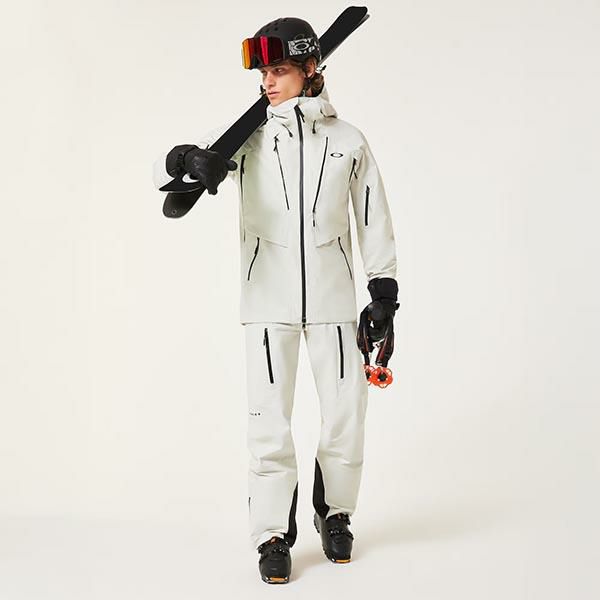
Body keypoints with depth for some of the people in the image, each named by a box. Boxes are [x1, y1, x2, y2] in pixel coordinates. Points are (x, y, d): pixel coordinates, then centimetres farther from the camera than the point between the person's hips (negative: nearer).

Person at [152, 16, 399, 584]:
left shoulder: (347, 140, 6)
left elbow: (374, 220, 11)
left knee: (346, 414, 4)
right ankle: (273, 535, 11)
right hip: (267, 297, -1)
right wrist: (188, 159, -30)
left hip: (332, 296, 1)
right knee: (269, 418, -3)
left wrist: (383, 289, 6)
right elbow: (166, 168, -6)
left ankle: (334, 515, 27)